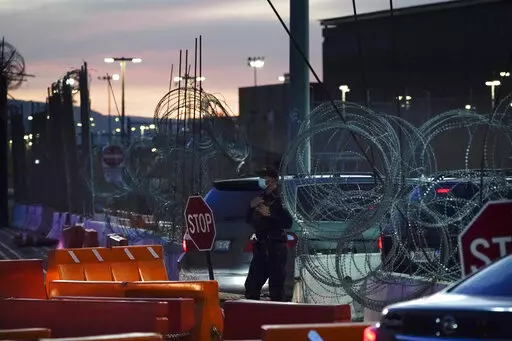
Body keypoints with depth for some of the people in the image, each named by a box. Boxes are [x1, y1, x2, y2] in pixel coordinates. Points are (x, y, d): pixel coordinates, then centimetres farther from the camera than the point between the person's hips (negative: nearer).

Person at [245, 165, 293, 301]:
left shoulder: (279, 199, -9)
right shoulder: (261, 198, 15)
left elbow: (288, 223, -18)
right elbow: (249, 220, 20)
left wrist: (269, 215, -22)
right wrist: (251, 207, 2)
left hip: (276, 248, -8)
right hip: (261, 247, 8)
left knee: (276, 287, -8)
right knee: (251, 285, 10)